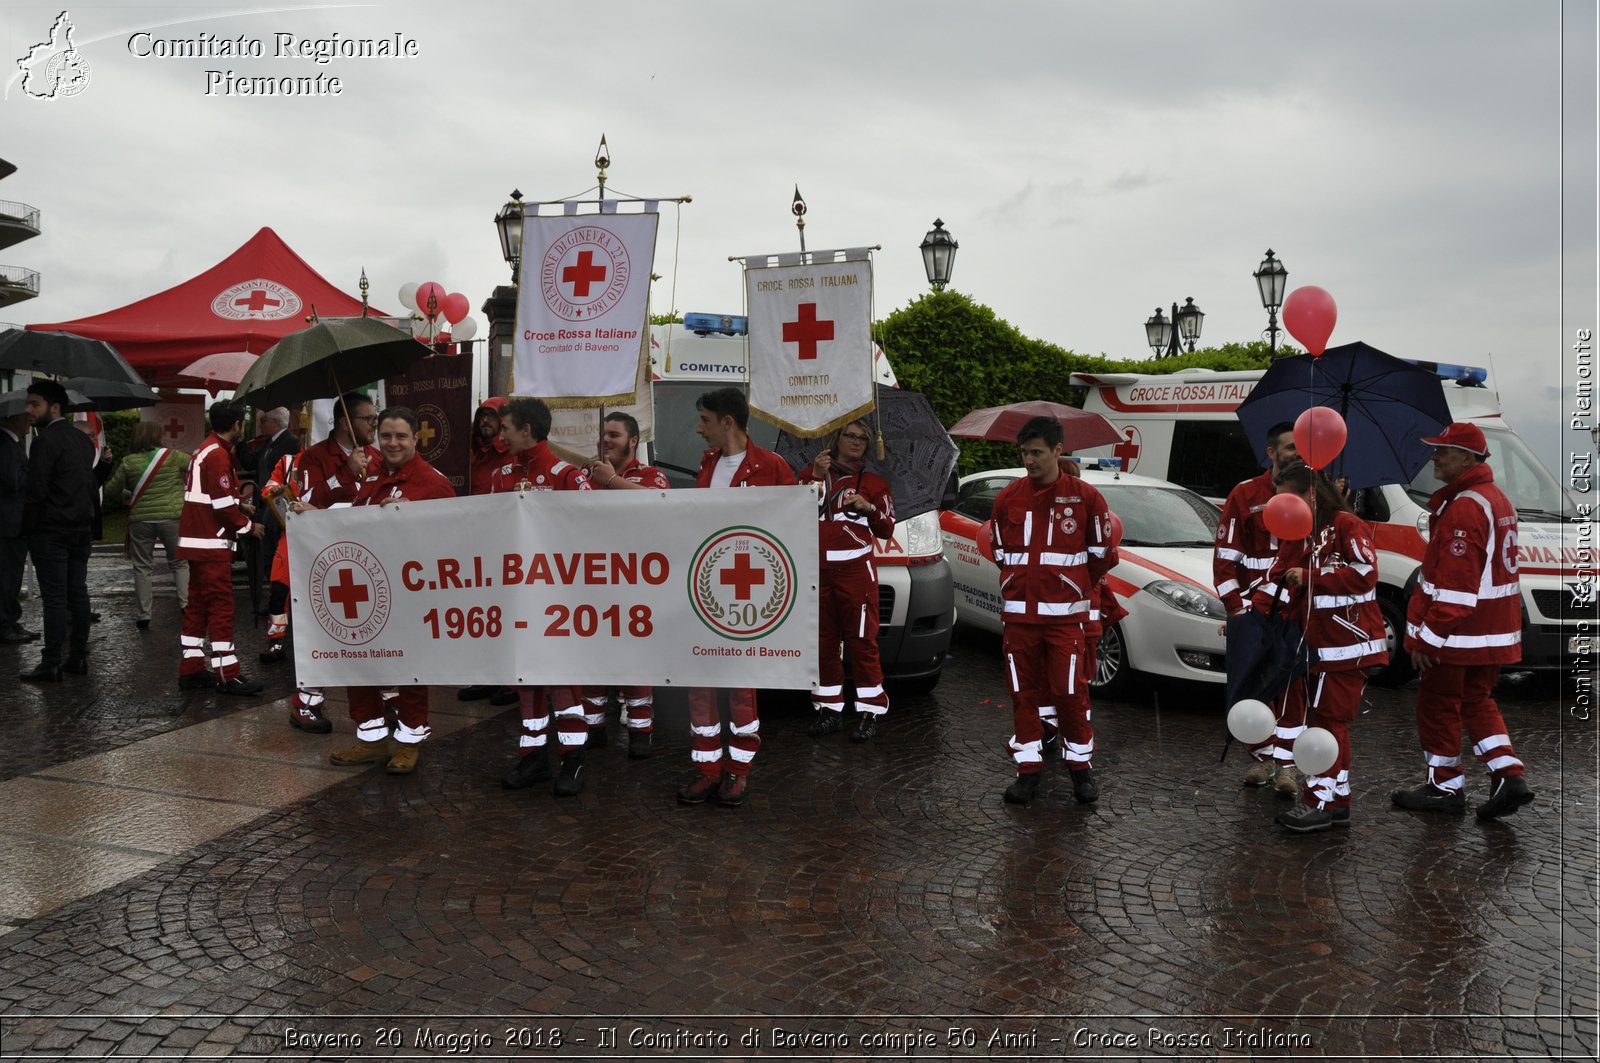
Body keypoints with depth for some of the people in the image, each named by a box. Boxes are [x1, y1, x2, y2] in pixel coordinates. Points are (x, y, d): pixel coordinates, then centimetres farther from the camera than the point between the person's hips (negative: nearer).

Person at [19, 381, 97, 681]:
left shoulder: (46, 441, -13)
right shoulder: (82, 439, 12)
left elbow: (36, 490, -16)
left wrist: (28, 524, -3)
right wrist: (86, 516, 15)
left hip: (51, 532, -8)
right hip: (81, 529, 8)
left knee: (54, 598, -5)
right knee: (78, 593, 10)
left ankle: (51, 665, -2)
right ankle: (77, 657, 15)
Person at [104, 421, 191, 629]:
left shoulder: (128, 462, 2)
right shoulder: (172, 456, -3)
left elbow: (111, 491, 8)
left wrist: (124, 498, 27)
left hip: (140, 519, 1)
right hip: (171, 517, -1)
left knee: (141, 567, 11)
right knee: (179, 563, 14)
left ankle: (143, 614, 11)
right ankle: (186, 603, 7)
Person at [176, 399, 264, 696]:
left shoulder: (206, 450, 17)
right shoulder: (218, 454, -15)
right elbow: (223, 505, -18)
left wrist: (239, 506, 16)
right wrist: (249, 526, -7)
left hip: (198, 541, 10)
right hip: (211, 543, -10)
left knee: (198, 605, 12)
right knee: (221, 607, -8)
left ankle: (191, 669, 17)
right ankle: (226, 676, -6)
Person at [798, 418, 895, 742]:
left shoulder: (874, 482, 12)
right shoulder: (812, 473, 18)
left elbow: (887, 530, 8)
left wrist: (869, 508, -10)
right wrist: (815, 477, -6)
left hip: (855, 571, -3)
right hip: (817, 571, 3)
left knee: (862, 642, -7)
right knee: (823, 642, 6)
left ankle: (869, 714, -2)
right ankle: (830, 711, 15)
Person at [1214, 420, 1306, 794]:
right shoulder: (1245, 495, 1)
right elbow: (1225, 556, -1)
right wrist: (1237, 605, -8)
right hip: (1252, 609, 0)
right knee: (1248, 687, 4)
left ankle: (1285, 761, 11)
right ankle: (1263, 755, 22)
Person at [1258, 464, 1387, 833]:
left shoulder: (1348, 526, -10)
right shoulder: (1294, 535, 15)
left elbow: (1365, 574, -21)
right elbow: (1277, 581, 7)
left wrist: (1309, 577, -18)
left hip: (1346, 643, -8)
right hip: (1311, 644, 8)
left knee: (1330, 719, -7)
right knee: (1319, 719, 10)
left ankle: (1321, 801, -3)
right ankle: (1337, 802, 18)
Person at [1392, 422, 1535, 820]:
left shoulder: (1464, 507, -21)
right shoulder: (1497, 500, 13)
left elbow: (1454, 583, -25)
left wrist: (1428, 635, -21)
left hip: (1457, 633, -10)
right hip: (1493, 632, 10)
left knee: (1438, 704, 4)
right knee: (1477, 701, 19)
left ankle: (1444, 786, 14)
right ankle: (1508, 776, 12)